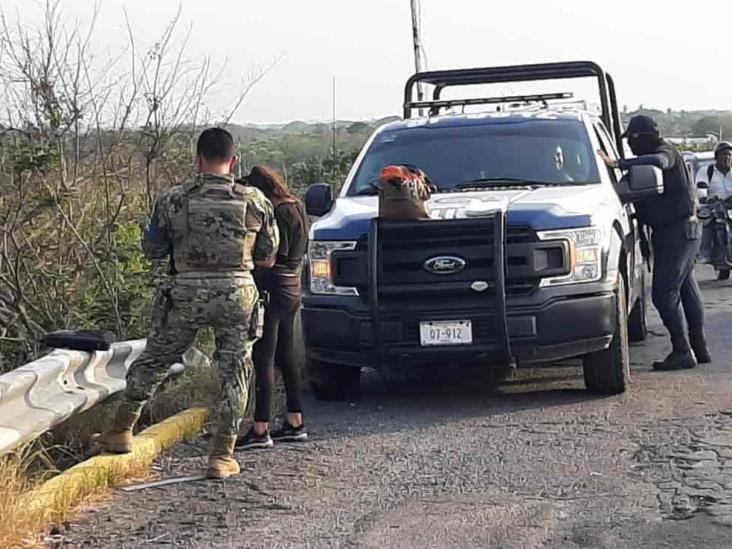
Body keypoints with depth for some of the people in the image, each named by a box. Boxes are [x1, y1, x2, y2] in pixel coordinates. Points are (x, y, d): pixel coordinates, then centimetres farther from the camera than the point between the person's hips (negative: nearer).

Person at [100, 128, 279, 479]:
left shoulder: (173, 200, -3)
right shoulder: (254, 202, -1)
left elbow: (152, 250, 6)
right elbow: (268, 256, 7)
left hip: (187, 295, 0)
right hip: (237, 294, 0)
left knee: (152, 362, 17)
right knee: (234, 375, 9)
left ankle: (121, 431, 24)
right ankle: (222, 456, 6)